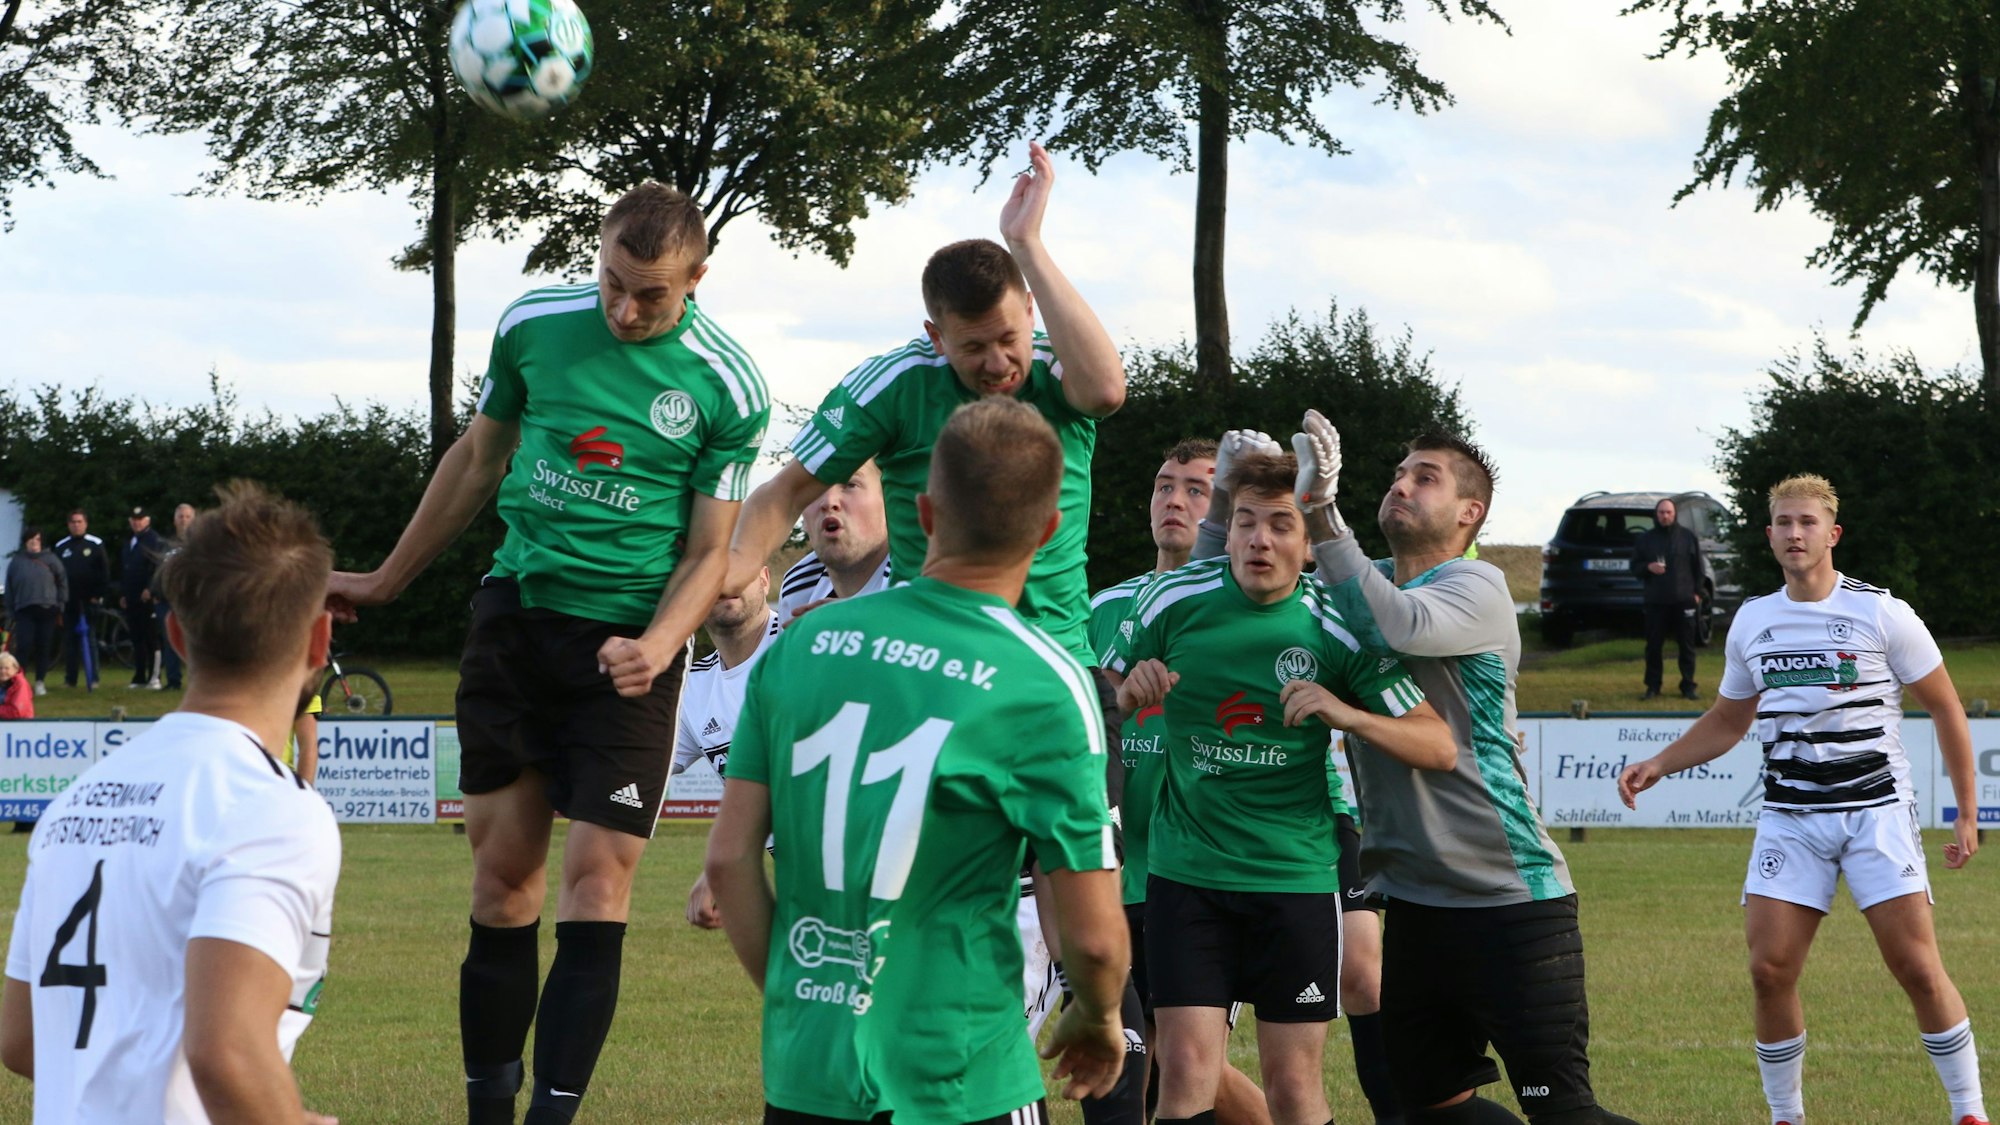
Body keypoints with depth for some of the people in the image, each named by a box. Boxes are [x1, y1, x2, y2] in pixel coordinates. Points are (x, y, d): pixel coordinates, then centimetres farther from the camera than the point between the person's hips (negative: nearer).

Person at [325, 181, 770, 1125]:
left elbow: (709, 552, -1)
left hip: (628, 645, -3)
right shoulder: (533, 326, 0)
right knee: (502, 876, 2)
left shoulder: (727, 389, -7)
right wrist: (385, 580, 22)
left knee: (598, 883, -9)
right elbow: (476, 460, 16)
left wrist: (656, 647, -19)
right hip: (516, 613, 3)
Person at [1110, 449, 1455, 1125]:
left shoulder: (1336, 626, -6)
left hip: (1298, 873, 0)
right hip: (1186, 870, 0)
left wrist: (1346, 714, -22)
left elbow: (1437, 746, -5)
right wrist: (1130, 690, -12)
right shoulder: (1174, 600, -3)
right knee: (1186, 1069, -10)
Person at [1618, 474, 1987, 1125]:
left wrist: (1967, 815, 0)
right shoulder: (1752, 622, 8)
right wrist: (1659, 765, 9)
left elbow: (1945, 709, 2)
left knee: (1917, 967, -10)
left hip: (1875, 809, -4)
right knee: (1770, 969, -7)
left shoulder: (1881, 613, -4)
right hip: (1789, 819, 4)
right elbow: (1727, 722, 23)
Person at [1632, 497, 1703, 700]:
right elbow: (1635, 566, 11)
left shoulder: (1688, 538, 6)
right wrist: (1648, 567, -11)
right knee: (1653, 646, 1)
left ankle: (1688, 686, 7)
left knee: (1686, 646, 1)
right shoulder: (1646, 539, 8)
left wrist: (1697, 592, 0)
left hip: (1684, 600, -1)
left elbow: (1698, 568, 8)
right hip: (1656, 601, 1)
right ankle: (1653, 686, 8)